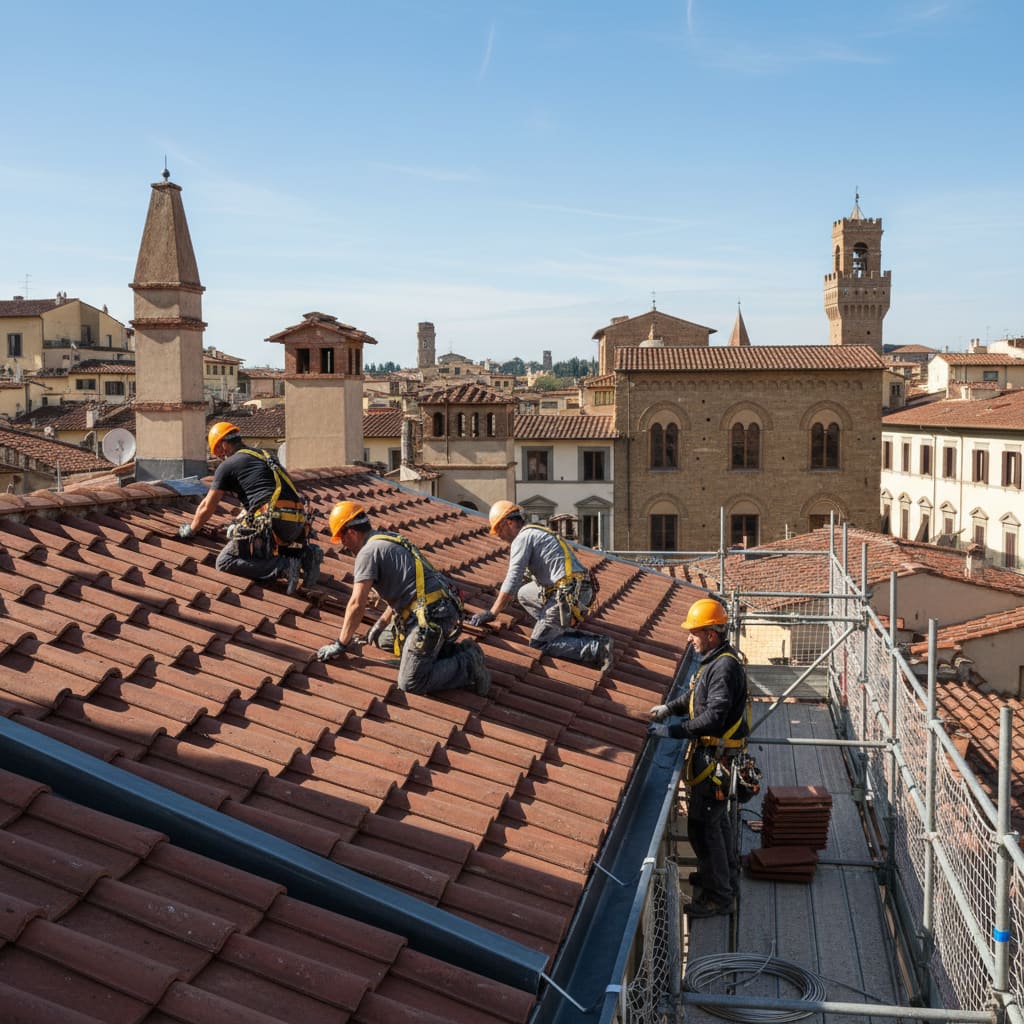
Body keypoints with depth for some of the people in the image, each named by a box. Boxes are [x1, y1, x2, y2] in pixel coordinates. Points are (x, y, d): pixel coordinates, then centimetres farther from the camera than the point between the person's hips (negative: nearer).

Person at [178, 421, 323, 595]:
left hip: (274, 520, -8)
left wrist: (191, 530, 31)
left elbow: (207, 507, 13)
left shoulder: (228, 465, 6)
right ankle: (303, 554, 7)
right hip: (299, 522, 8)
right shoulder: (263, 455, 28)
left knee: (225, 562, -1)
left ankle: (284, 567, -16)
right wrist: (238, 524, 55)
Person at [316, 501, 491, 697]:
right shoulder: (391, 540, 23)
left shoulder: (368, 551, -6)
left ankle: (469, 665, -5)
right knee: (384, 639, 25)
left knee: (410, 684, -8)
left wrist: (341, 645, -1)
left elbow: (357, 604, -10)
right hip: (444, 608, 10)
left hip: (430, 617, -10)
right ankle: (456, 651, 15)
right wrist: (381, 624, 34)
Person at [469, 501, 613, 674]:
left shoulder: (522, 538, -3)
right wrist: (503, 601, 51)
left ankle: (597, 649, -14)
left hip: (568, 594, -9)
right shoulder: (537, 532, 27)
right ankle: (558, 632, 10)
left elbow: (512, 581, -10)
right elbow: (524, 576, 40)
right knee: (524, 593, 22)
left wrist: (491, 614, -6)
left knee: (539, 644, -3)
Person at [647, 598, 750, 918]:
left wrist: (674, 731, -28)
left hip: (715, 756, -11)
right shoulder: (714, 660, 9)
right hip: (710, 751, 11)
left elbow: (714, 717, -30)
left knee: (703, 824, -5)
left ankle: (718, 896, 5)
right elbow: (697, 695, 24)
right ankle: (727, 875, 41)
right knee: (716, 816, 24)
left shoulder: (725, 667, -24)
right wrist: (670, 707, 10)